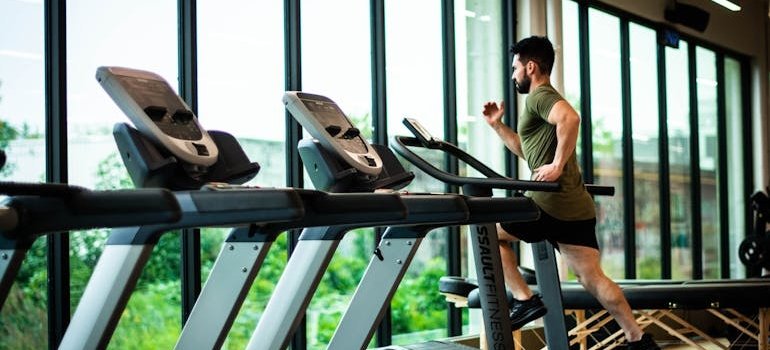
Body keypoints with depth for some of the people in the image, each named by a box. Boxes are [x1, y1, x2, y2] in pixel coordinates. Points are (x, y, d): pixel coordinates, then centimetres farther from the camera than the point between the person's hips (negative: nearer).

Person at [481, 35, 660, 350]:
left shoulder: (540, 97, -5)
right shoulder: (546, 99, 27)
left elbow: (570, 118, -29)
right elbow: (528, 150, 37)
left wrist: (557, 166, -26)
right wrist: (497, 125, 31)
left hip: (552, 204, -9)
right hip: (576, 206, 9)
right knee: (593, 279, 6)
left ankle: (525, 300, 2)